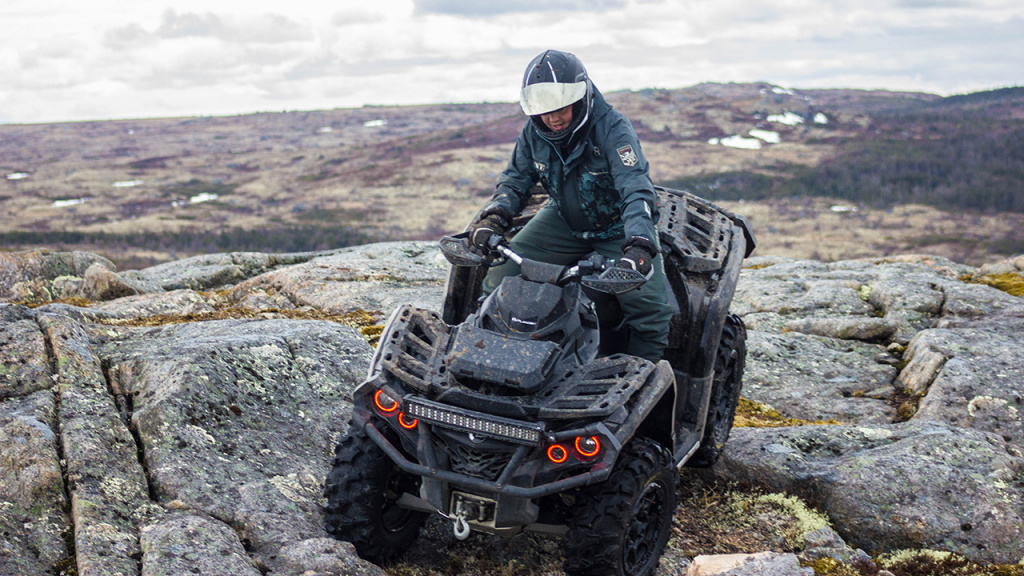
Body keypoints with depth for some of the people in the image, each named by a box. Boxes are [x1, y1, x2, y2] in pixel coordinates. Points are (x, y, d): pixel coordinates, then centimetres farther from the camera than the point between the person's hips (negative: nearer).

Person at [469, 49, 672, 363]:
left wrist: (638, 245, -50)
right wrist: (493, 217, -18)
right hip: (563, 221, 4)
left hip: (618, 228, -4)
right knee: (499, 278, -7)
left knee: (650, 306, -21)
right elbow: (515, 180, 3)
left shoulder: (612, 128, -25)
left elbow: (636, 189, -34)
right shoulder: (533, 133, -9)